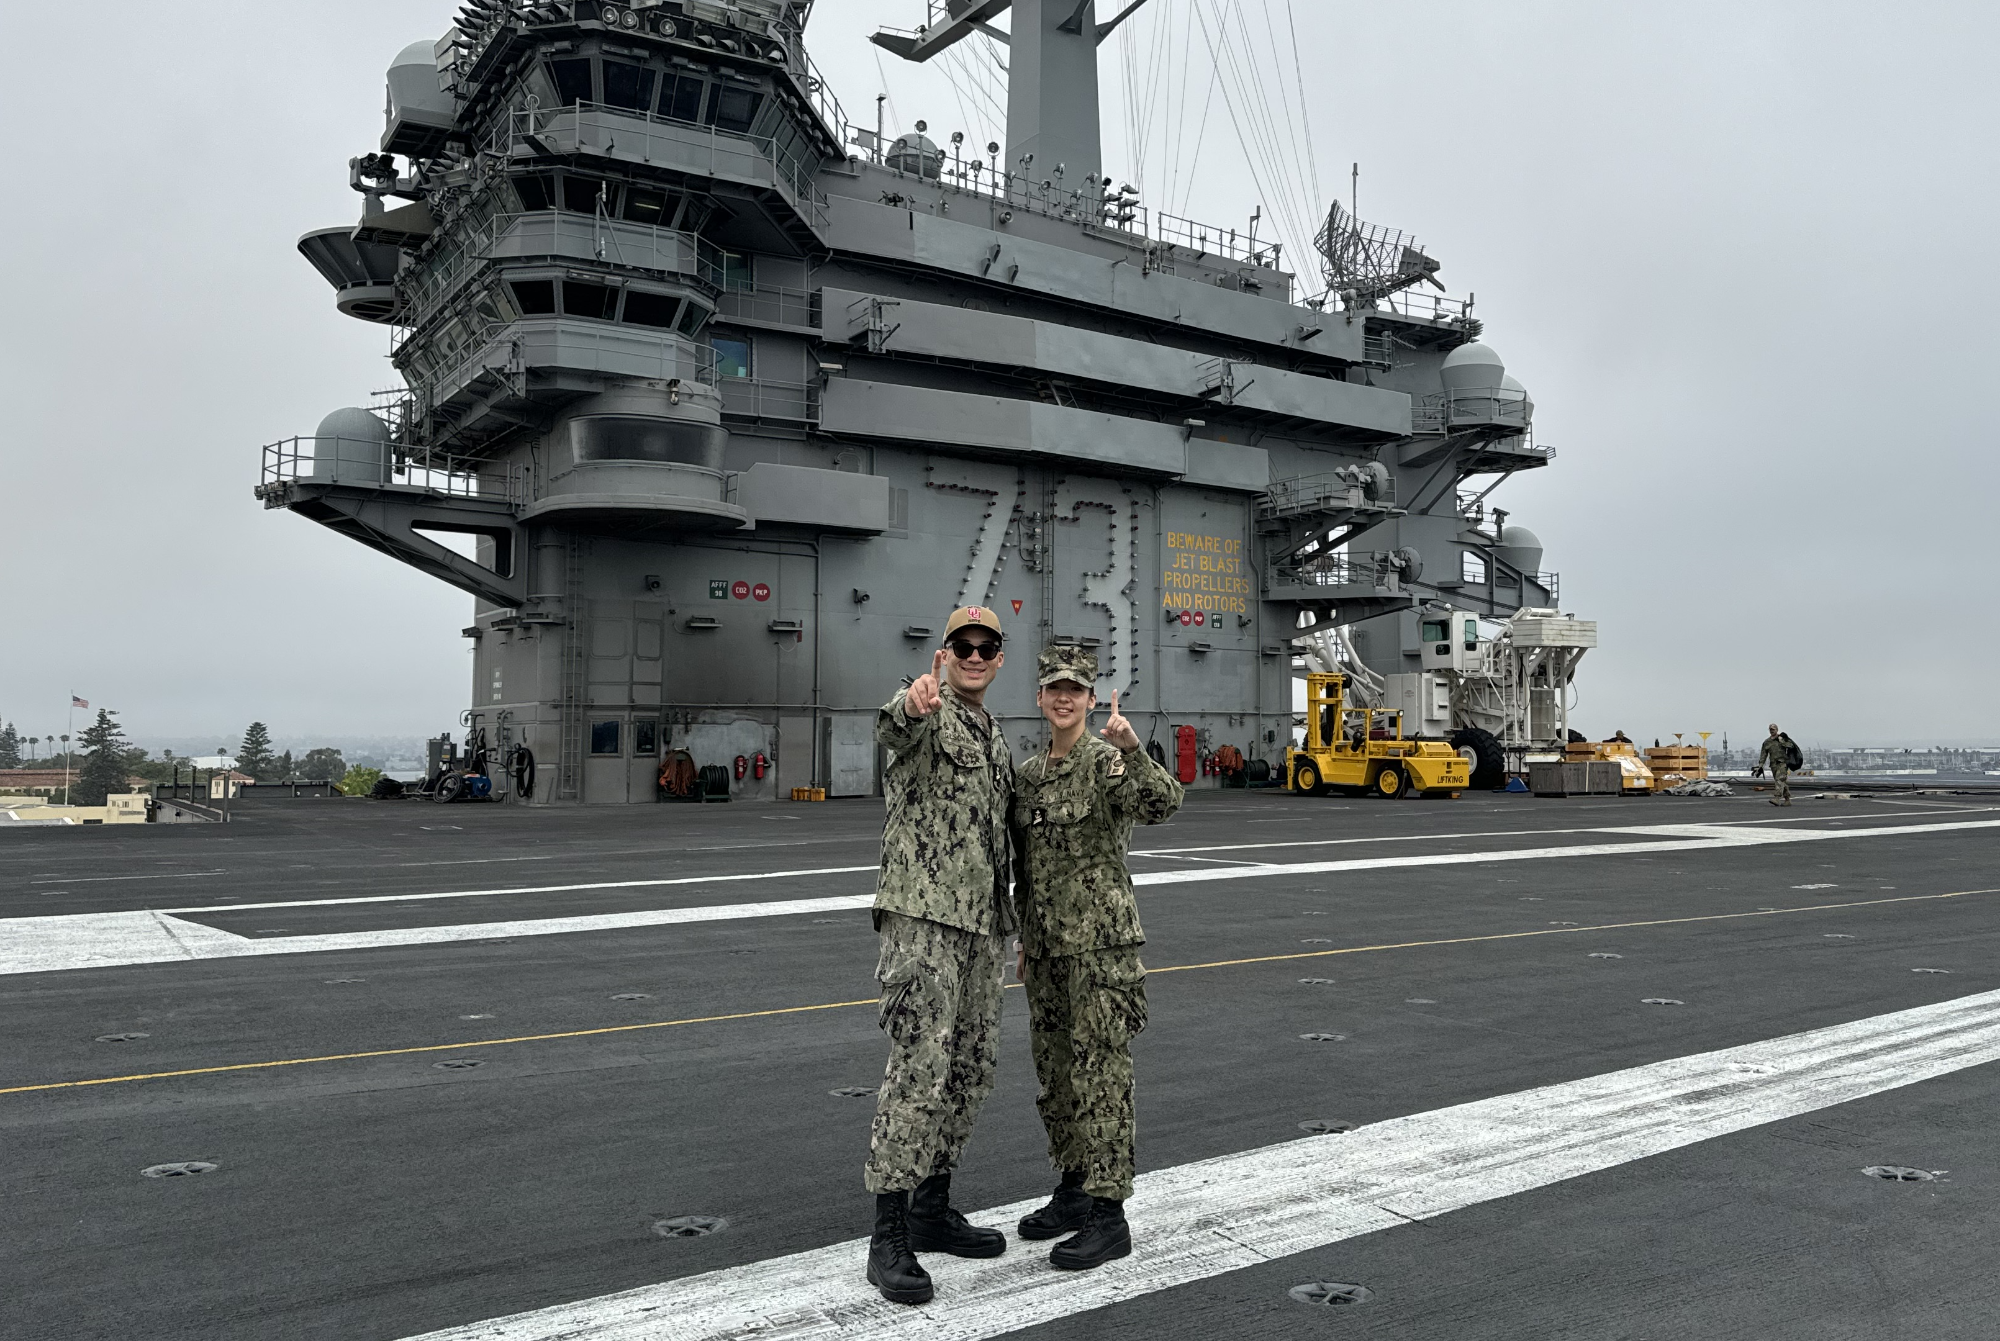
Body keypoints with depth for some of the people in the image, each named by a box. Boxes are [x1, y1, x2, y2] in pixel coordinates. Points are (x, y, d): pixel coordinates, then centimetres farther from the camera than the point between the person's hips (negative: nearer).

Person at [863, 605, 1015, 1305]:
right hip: (923, 916, -9)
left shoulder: (994, 735, 19)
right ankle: (888, 1237, -3)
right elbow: (892, 728, -33)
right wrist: (912, 702, -58)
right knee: (919, 1068, -11)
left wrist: (1009, 924, 24)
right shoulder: (928, 714, -6)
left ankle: (933, 1209, 25)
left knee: (972, 1067, 13)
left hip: (981, 924, 9)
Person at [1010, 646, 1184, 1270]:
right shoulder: (1028, 774, 11)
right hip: (1047, 947, 7)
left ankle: (1108, 1215, 4)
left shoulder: (1106, 762, -9)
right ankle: (1074, 1190, 30)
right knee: (1054, 1074, 15)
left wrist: (1132, 750, -45)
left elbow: (1162, 803, -29)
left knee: (1101, 1077, -4)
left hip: (1101, 943, -7)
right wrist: (1025, 941, 20)